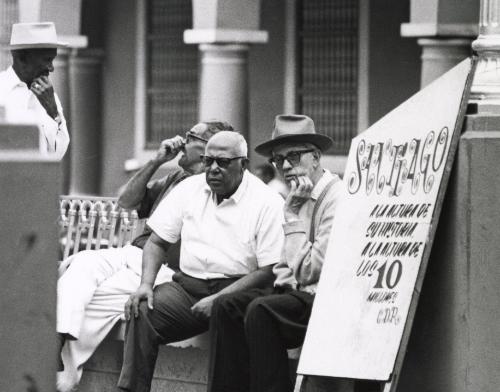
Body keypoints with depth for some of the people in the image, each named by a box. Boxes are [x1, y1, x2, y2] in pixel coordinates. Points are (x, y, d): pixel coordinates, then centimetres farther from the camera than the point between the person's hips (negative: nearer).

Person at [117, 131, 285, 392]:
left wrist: (219, 299, -18)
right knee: (141, 312, -22)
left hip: (235, 290, -4)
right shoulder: (190, 189, 13)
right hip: (187, 286, 4)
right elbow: (157, 242, 16)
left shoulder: (267, 203, -3)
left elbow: (268, 272, -9)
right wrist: (146, 283, -4)